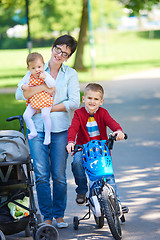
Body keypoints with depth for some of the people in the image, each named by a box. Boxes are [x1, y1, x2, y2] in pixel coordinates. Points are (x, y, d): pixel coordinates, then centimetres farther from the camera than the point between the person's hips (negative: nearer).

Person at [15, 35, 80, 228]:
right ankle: (47, 217, 3)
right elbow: (19, 94, 0)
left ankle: (59, 215, 14)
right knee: (41, 175, -5)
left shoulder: (71, 74, 8)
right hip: (37, 128, 0)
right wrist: (43, 87, -13)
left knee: (59, 175, 0)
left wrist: (48, 109, -9)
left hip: (61, 129, 0)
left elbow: (74, 102, -5)